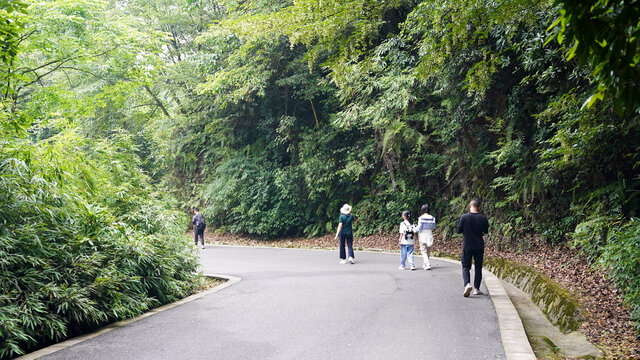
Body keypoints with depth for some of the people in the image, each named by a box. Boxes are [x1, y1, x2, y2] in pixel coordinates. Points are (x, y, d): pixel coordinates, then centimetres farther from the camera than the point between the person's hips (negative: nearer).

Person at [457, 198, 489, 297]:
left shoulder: (463, 217, -9)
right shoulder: (483, 218, -6)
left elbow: (459, 230, -2)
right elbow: (486, 231, 6)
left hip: (467, 246, -1)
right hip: (479, 246, 1)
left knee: (465, 267, 6)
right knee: (478, 268, 11)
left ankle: (467, 284, -17)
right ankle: (476, 289, 14)